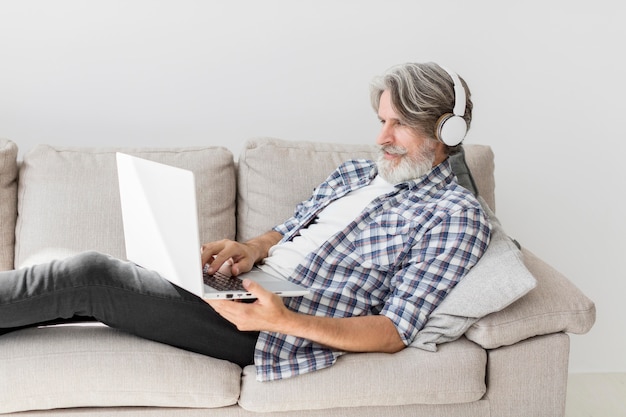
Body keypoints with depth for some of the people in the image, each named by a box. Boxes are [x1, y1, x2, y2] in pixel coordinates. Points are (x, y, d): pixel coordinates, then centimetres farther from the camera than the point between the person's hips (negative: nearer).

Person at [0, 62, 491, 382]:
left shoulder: (457, 215, -6)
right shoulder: (354, 172, 18)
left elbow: (394, 333, -14)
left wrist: (284, 321, -26)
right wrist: (250, 250, -3)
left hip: (285, 326, -7)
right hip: (246, 290, 7)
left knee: (90, 275, -17)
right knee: (89, 278, -7)